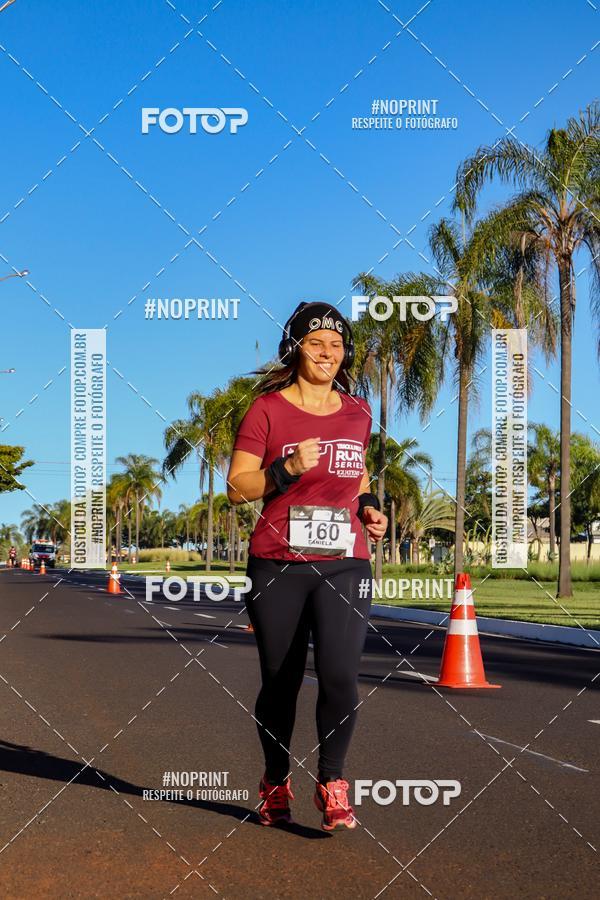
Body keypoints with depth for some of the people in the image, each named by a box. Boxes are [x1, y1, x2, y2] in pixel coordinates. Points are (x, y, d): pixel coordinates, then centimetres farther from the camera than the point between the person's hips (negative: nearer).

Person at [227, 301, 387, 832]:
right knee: (280, 683, 8)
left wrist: (368, 506, 9)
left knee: (340, 677, -15)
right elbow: (237, 487, -3)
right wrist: (288, 468, -17)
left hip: (345, 564, 2)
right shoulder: (268, 409, 0)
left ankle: (332, 782, 4)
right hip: (278, 566, -2)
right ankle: (276, 781, 31)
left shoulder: (357, 412, 12)